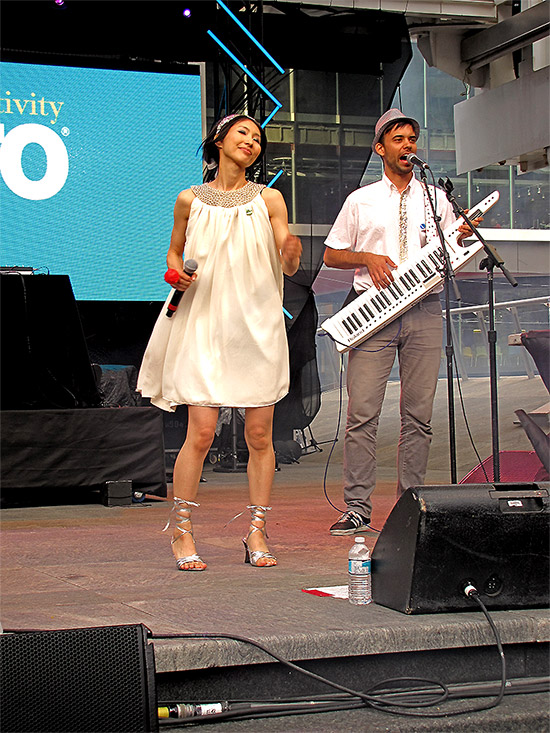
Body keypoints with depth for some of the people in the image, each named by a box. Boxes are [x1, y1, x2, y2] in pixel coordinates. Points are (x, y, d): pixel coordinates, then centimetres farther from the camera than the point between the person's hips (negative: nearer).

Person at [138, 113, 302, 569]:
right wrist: (178, 272, -2)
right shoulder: (191, 200, 7)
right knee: (201, 433, -7)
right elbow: (175, 251, 20)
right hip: (205, 325, -1)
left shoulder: (268, 199, 7)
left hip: (257, 324, 1)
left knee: (260, 435, 0)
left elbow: (288, 266, 3)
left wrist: (291, 254, -20)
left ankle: (257, 534, 9)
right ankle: (182, 532, 5)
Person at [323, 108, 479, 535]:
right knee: (362, 412, -7)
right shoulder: (361, 200, 11)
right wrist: (367, 258, -5)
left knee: (419, 415, 1)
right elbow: (332, 255, 13)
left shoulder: (436, 199, 15)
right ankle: (358, 509, -3)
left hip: (424, 311, 2)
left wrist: (463, 238, -4)